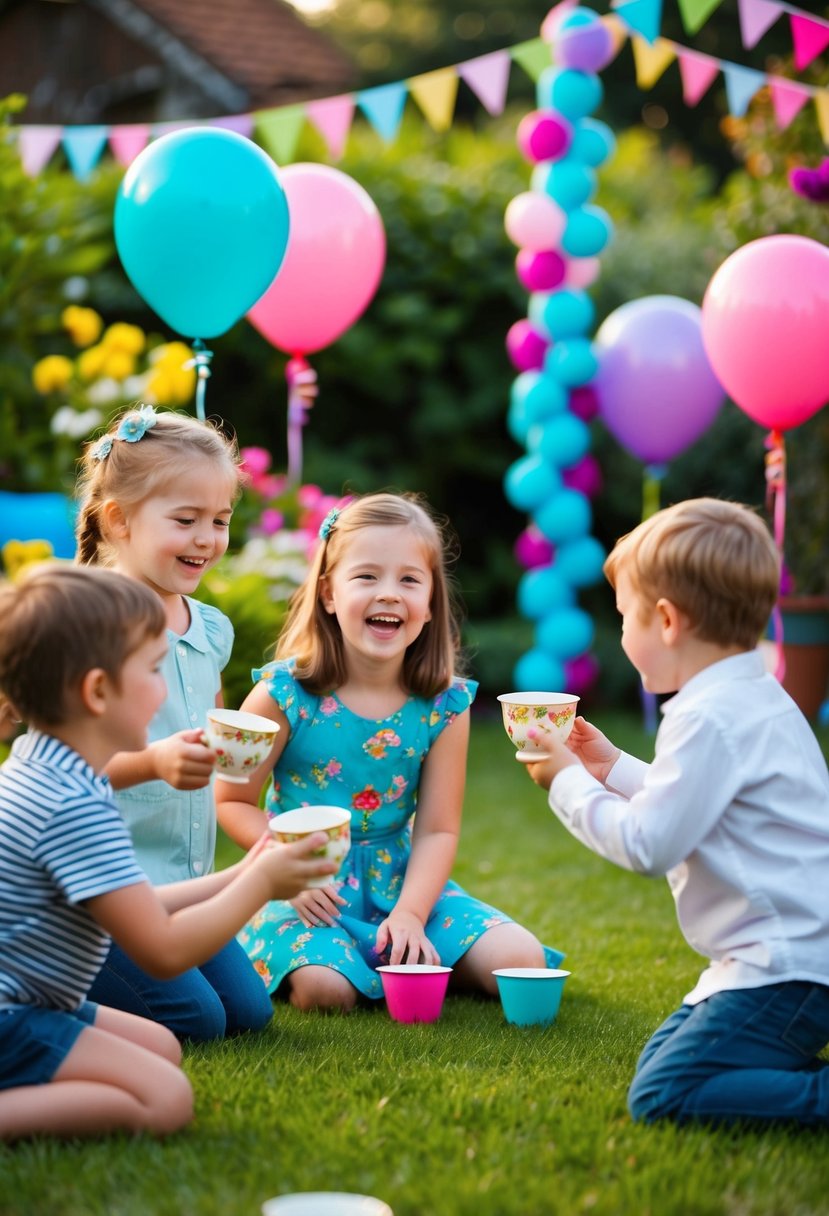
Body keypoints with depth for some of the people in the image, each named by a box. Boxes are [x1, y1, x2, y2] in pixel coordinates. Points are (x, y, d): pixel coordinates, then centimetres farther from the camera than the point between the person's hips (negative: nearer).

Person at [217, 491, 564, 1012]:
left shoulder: (445, 704, -6)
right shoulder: (285, 695, -13)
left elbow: (438, 830, -5)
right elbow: (232, 801, -4)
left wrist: (410, 914, -19)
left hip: (402, 882, 3)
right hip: (308, 892, -3)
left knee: (520, 962, -11)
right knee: (327, 988, -31)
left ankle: (410, 955, 13)